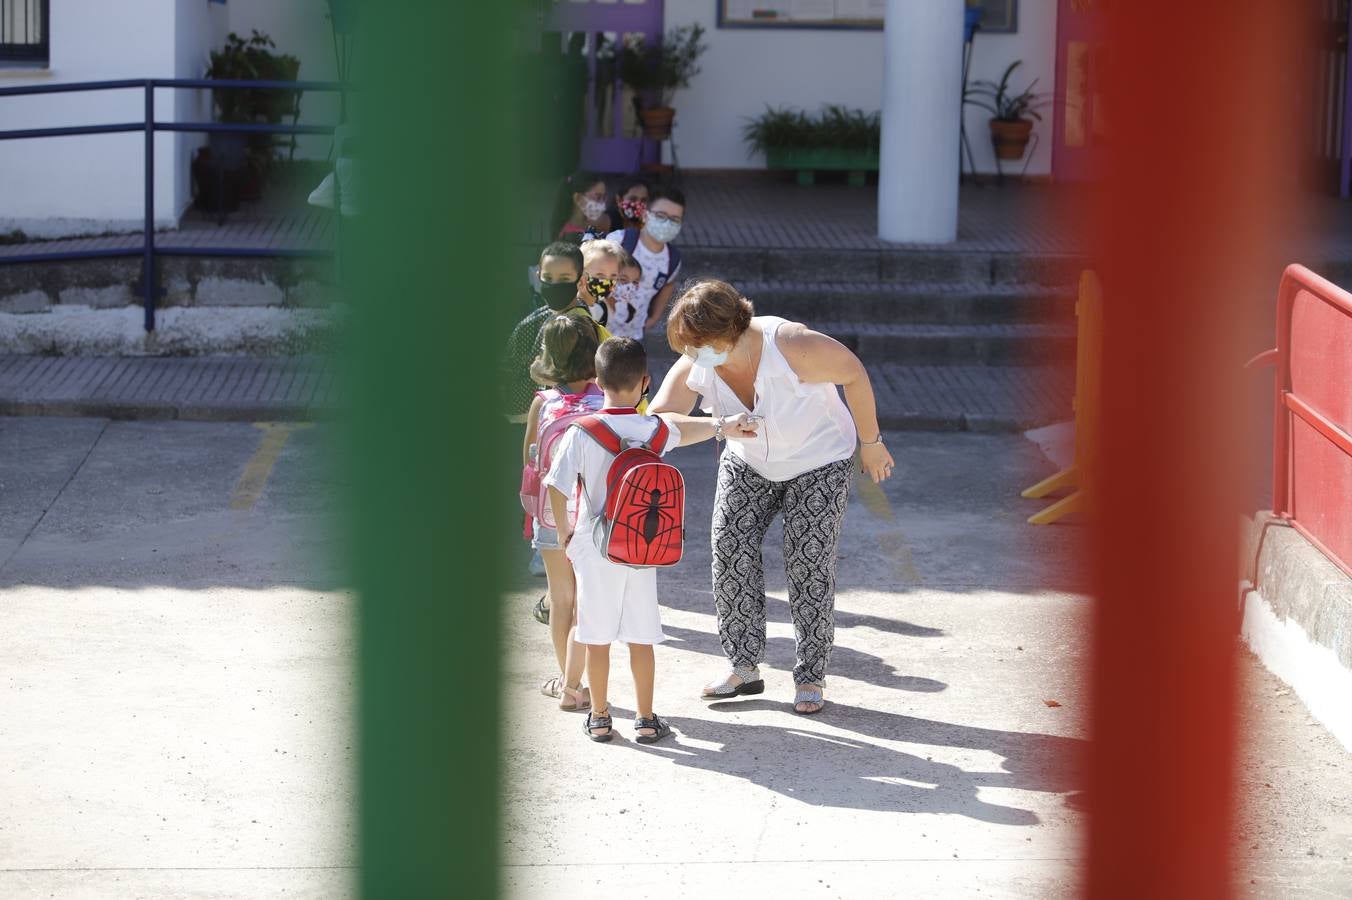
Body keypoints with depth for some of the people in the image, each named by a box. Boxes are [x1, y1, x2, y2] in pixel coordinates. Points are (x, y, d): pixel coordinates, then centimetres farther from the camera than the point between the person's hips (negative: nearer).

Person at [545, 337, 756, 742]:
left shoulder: (581, 433, -15)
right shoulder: (655, 430, -6)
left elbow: (557, 487, -17)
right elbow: (684, 428, 15)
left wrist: (564, 531, -1)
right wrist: (723, 425, 35)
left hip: (594, 549, -2)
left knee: (597, 638, 9)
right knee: (641, 637, 10)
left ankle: (599, 717, 18)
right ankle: (645, 719, 16)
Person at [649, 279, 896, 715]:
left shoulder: (791, 346, -35)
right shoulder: (691, 369, -21)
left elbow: (853, 373, -21)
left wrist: (871, 443, -11)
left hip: (818, 463, -4)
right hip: (748, 464, 5)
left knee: (808, 566, -7)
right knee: (731, 552, -7)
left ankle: (810, 679, 6)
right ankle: (745, 667, 6)